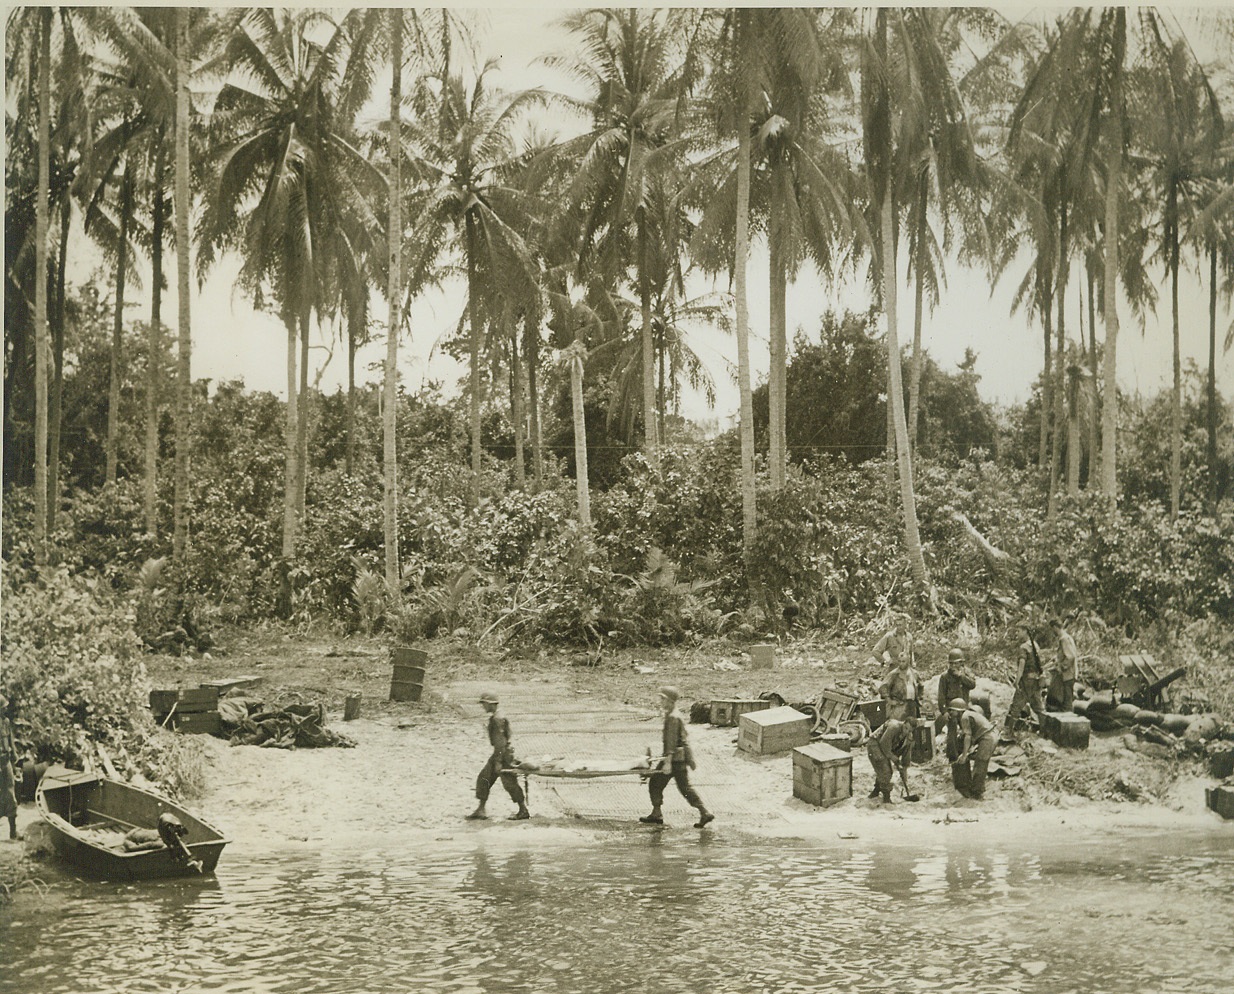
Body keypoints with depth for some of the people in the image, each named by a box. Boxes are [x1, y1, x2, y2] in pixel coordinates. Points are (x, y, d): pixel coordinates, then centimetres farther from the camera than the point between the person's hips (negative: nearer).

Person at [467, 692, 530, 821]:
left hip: (504, 753, -10)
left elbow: (500, 741, -21)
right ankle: (481, 810, 11)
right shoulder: (493, 718, 13)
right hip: (499, 753, 10)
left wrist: (498, 761, -23)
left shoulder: (498, 719, -18)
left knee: (509, 782, -5)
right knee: (484, 778, 9)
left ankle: (523, 810, 5)